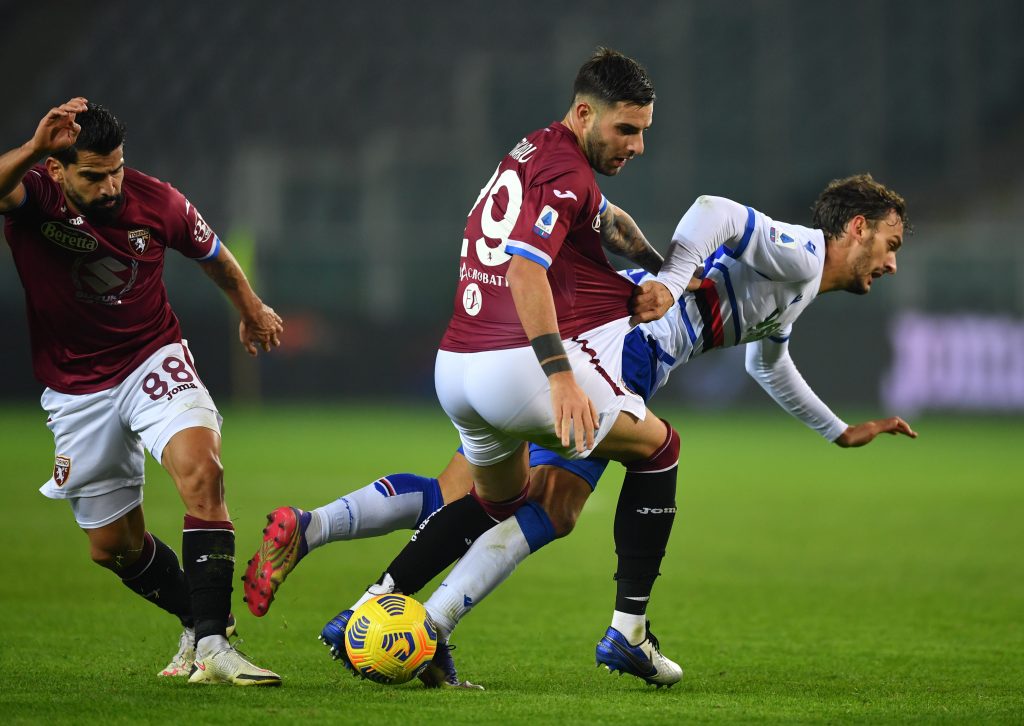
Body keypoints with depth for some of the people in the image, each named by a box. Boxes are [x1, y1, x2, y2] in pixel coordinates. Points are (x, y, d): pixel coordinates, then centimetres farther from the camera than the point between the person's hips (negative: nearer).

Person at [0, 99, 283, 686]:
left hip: (153, 361, -1)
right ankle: (197, 620, 39)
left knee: (202, 470, -30)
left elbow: (211, 253, 10)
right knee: (113, 546, 11)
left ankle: (211, 643, -32)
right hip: (76, 389, 1)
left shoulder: (156, 202, -13)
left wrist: (251, 311, 25)